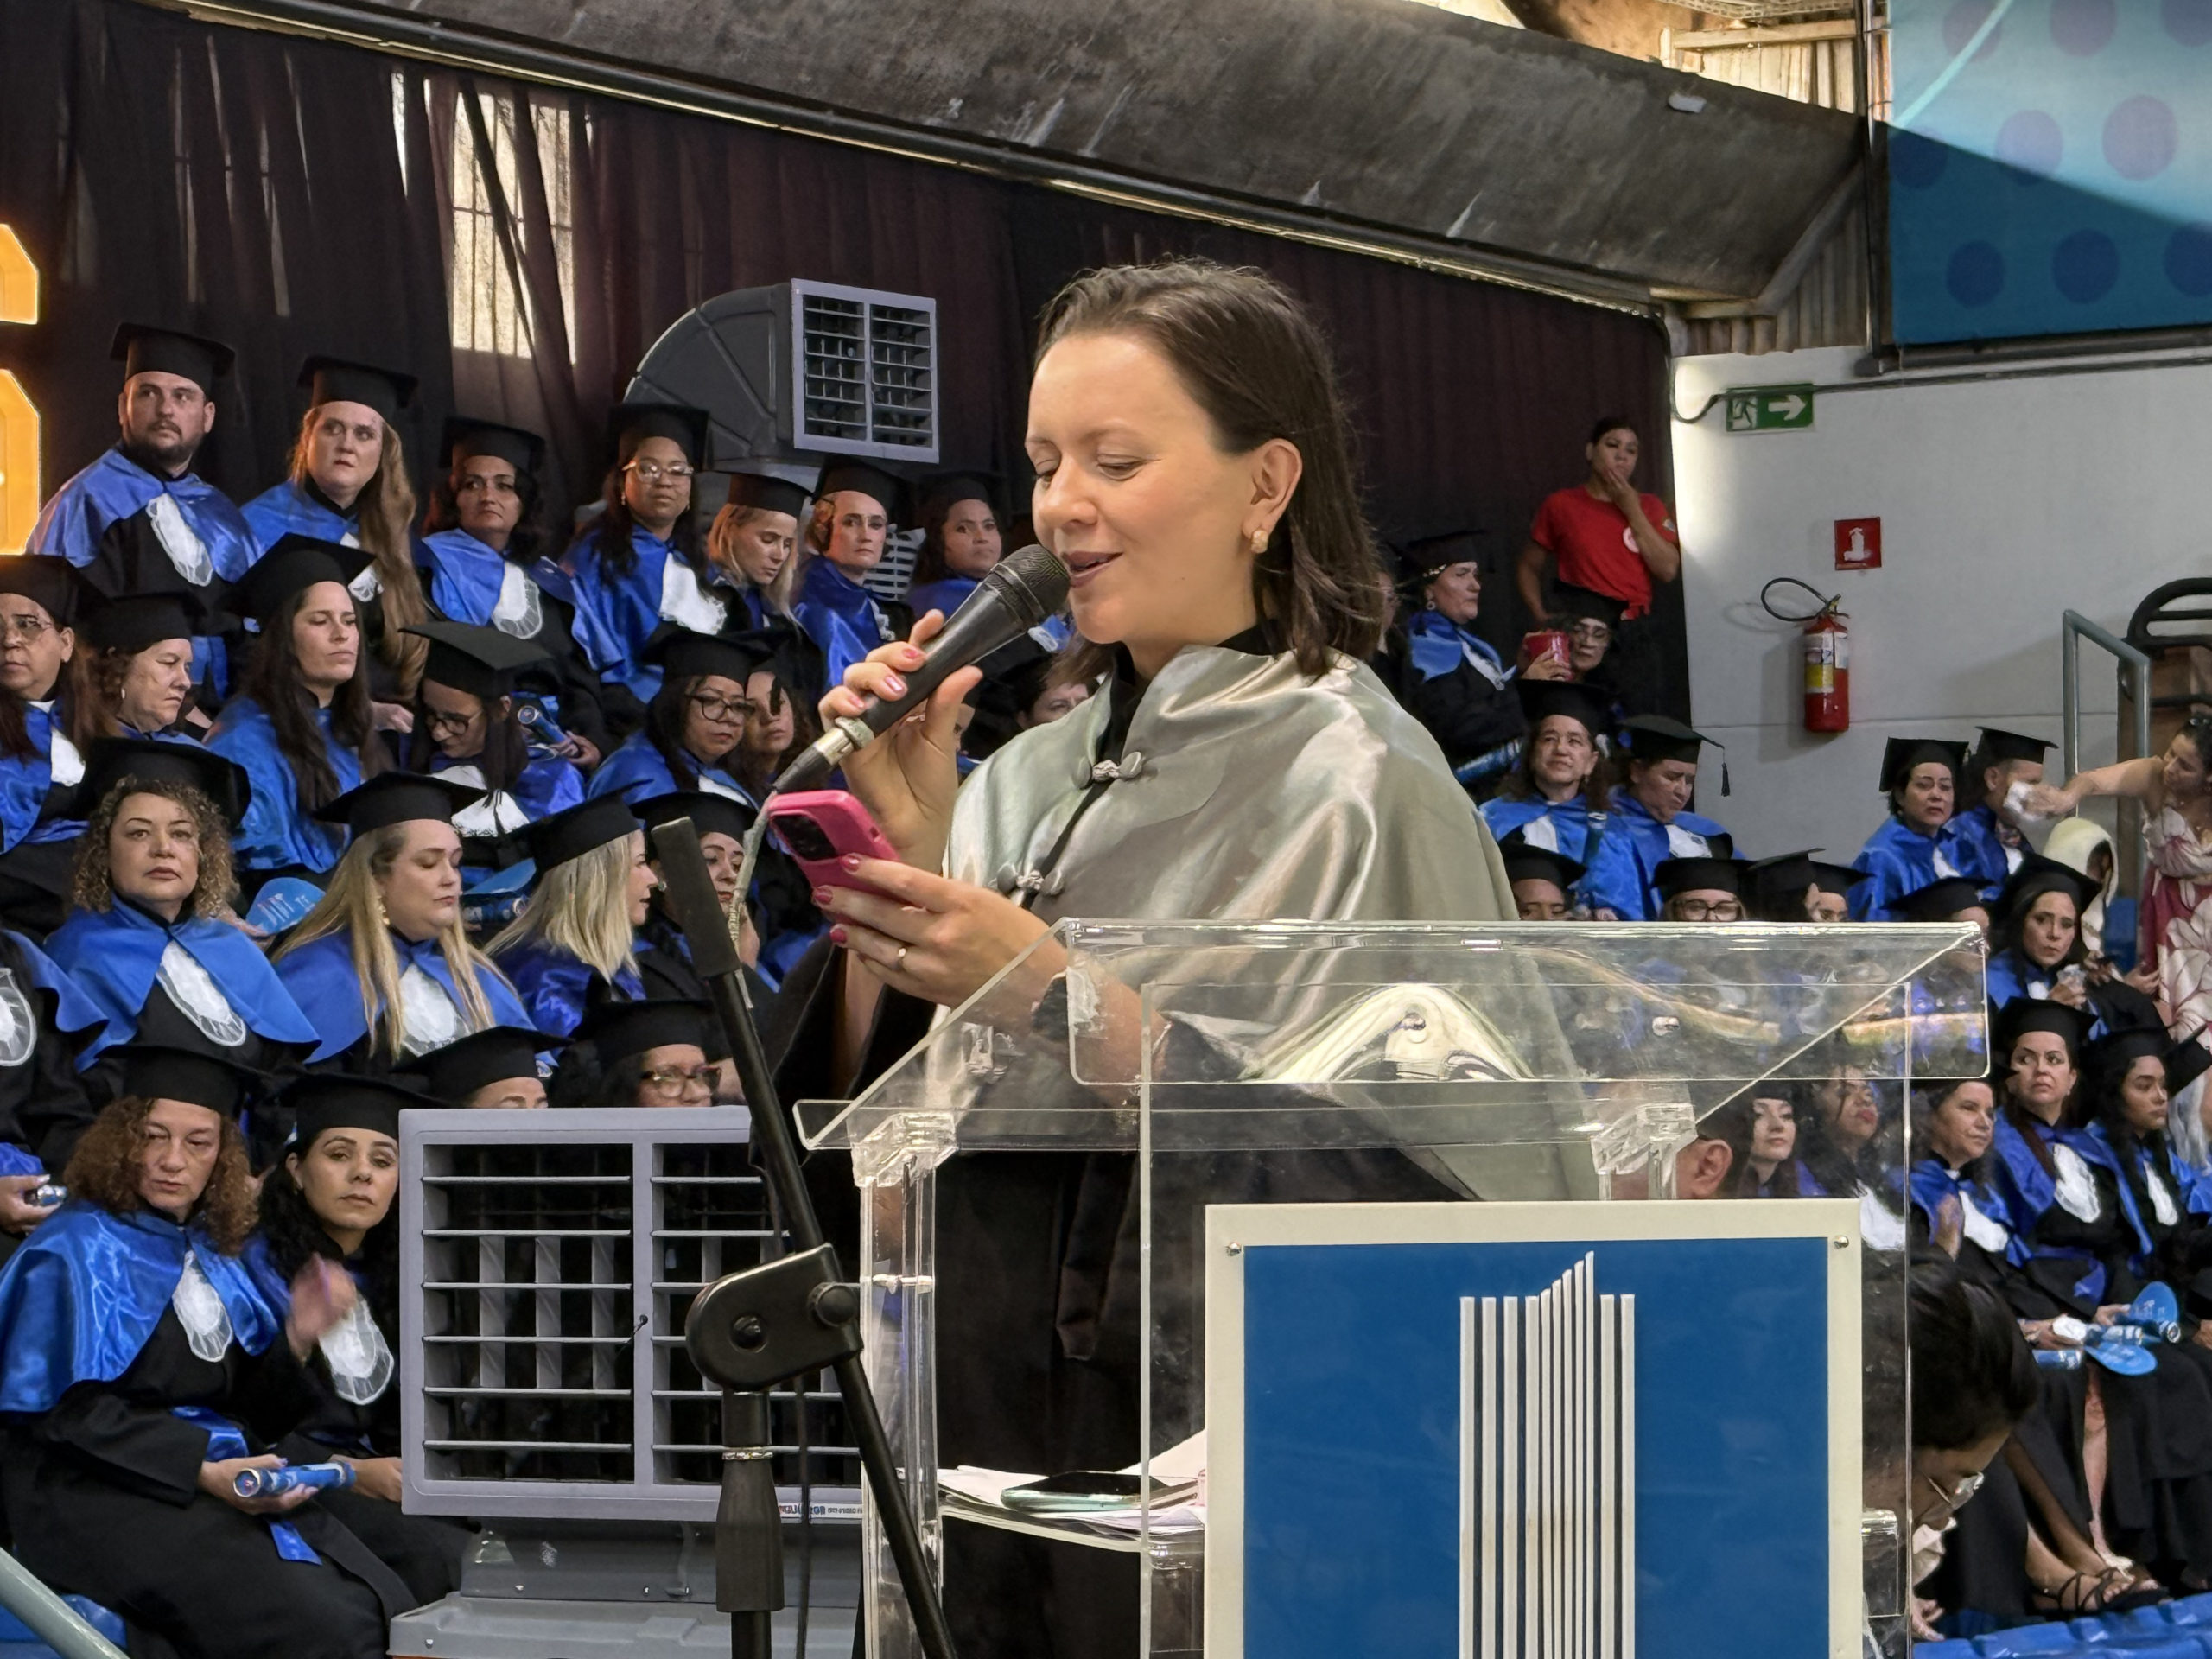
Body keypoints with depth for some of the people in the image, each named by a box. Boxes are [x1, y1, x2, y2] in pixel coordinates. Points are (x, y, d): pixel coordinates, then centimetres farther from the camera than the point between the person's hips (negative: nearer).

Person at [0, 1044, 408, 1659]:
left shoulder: (209, 1256, 17)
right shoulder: (75, 1250, -3)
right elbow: (69, 1410, -12)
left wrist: (295, 1340, -1)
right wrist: (202, 1472, -21)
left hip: (226, 1482, 7)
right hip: (105, 1494, -7)